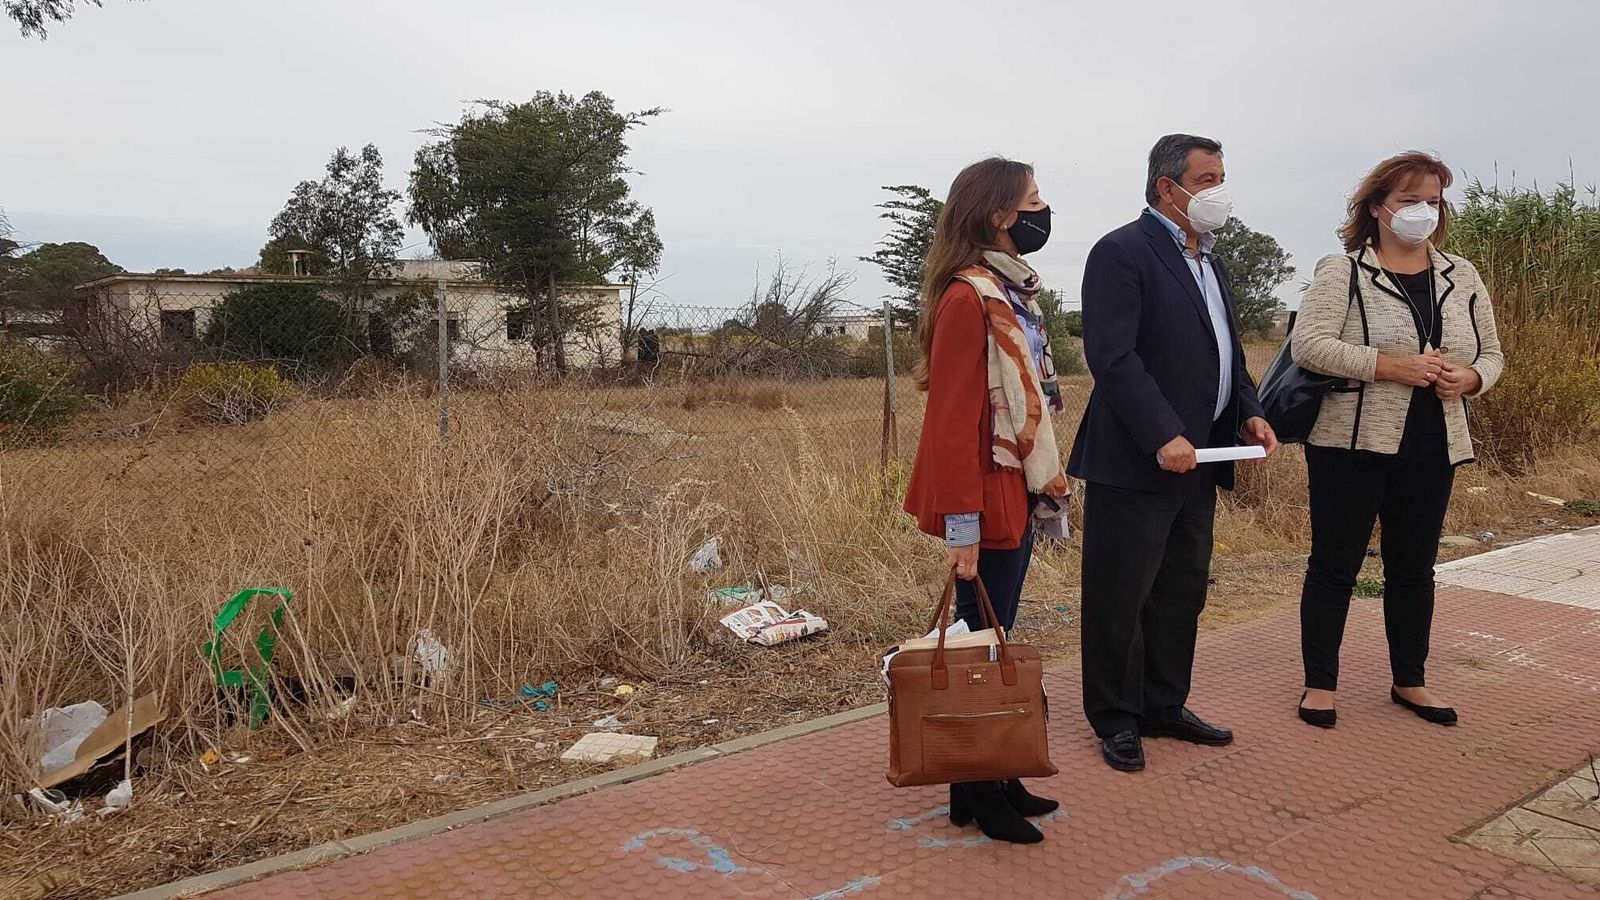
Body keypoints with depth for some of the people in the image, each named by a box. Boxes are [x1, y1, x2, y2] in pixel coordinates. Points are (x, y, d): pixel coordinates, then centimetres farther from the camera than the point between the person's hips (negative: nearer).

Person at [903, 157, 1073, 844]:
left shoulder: (1013, 292, 12)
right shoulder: (968, 298, -16)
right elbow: (952, 420, -19)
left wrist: (1042, 486, 13)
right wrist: (961, 526, -20)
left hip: (1018, 494, 9)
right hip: (989, 503, -9)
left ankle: (997, 779, 29)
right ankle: (973, 796, 18)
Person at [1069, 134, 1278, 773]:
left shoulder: (1208, 259, 18)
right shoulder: (1122, 253, -11)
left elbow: (1226, 350, 24)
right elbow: (1112, 357, -20)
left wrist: (1249, 411, 7)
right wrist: (1163, 437, -25)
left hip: (1197, 459, 9)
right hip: (1135, 461, -9)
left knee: (1182, 592, 17)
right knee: (1120, 597, 2)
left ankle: (1165, 707, 31)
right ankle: (1116, 720, 17)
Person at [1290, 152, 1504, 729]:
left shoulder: (1461, 277, 12)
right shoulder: (1342, 271, -6)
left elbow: (1491, 354, 17)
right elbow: (1309, 344, -17)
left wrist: (1469, 378, -6)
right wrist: (1390, 366, -23)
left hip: (1432, 449, 6)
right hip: (1353, 443, -5)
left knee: (1414, 568, 14)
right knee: (1335, 564, 2)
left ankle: (1409, 681, 29)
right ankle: (1319, 683, 14)